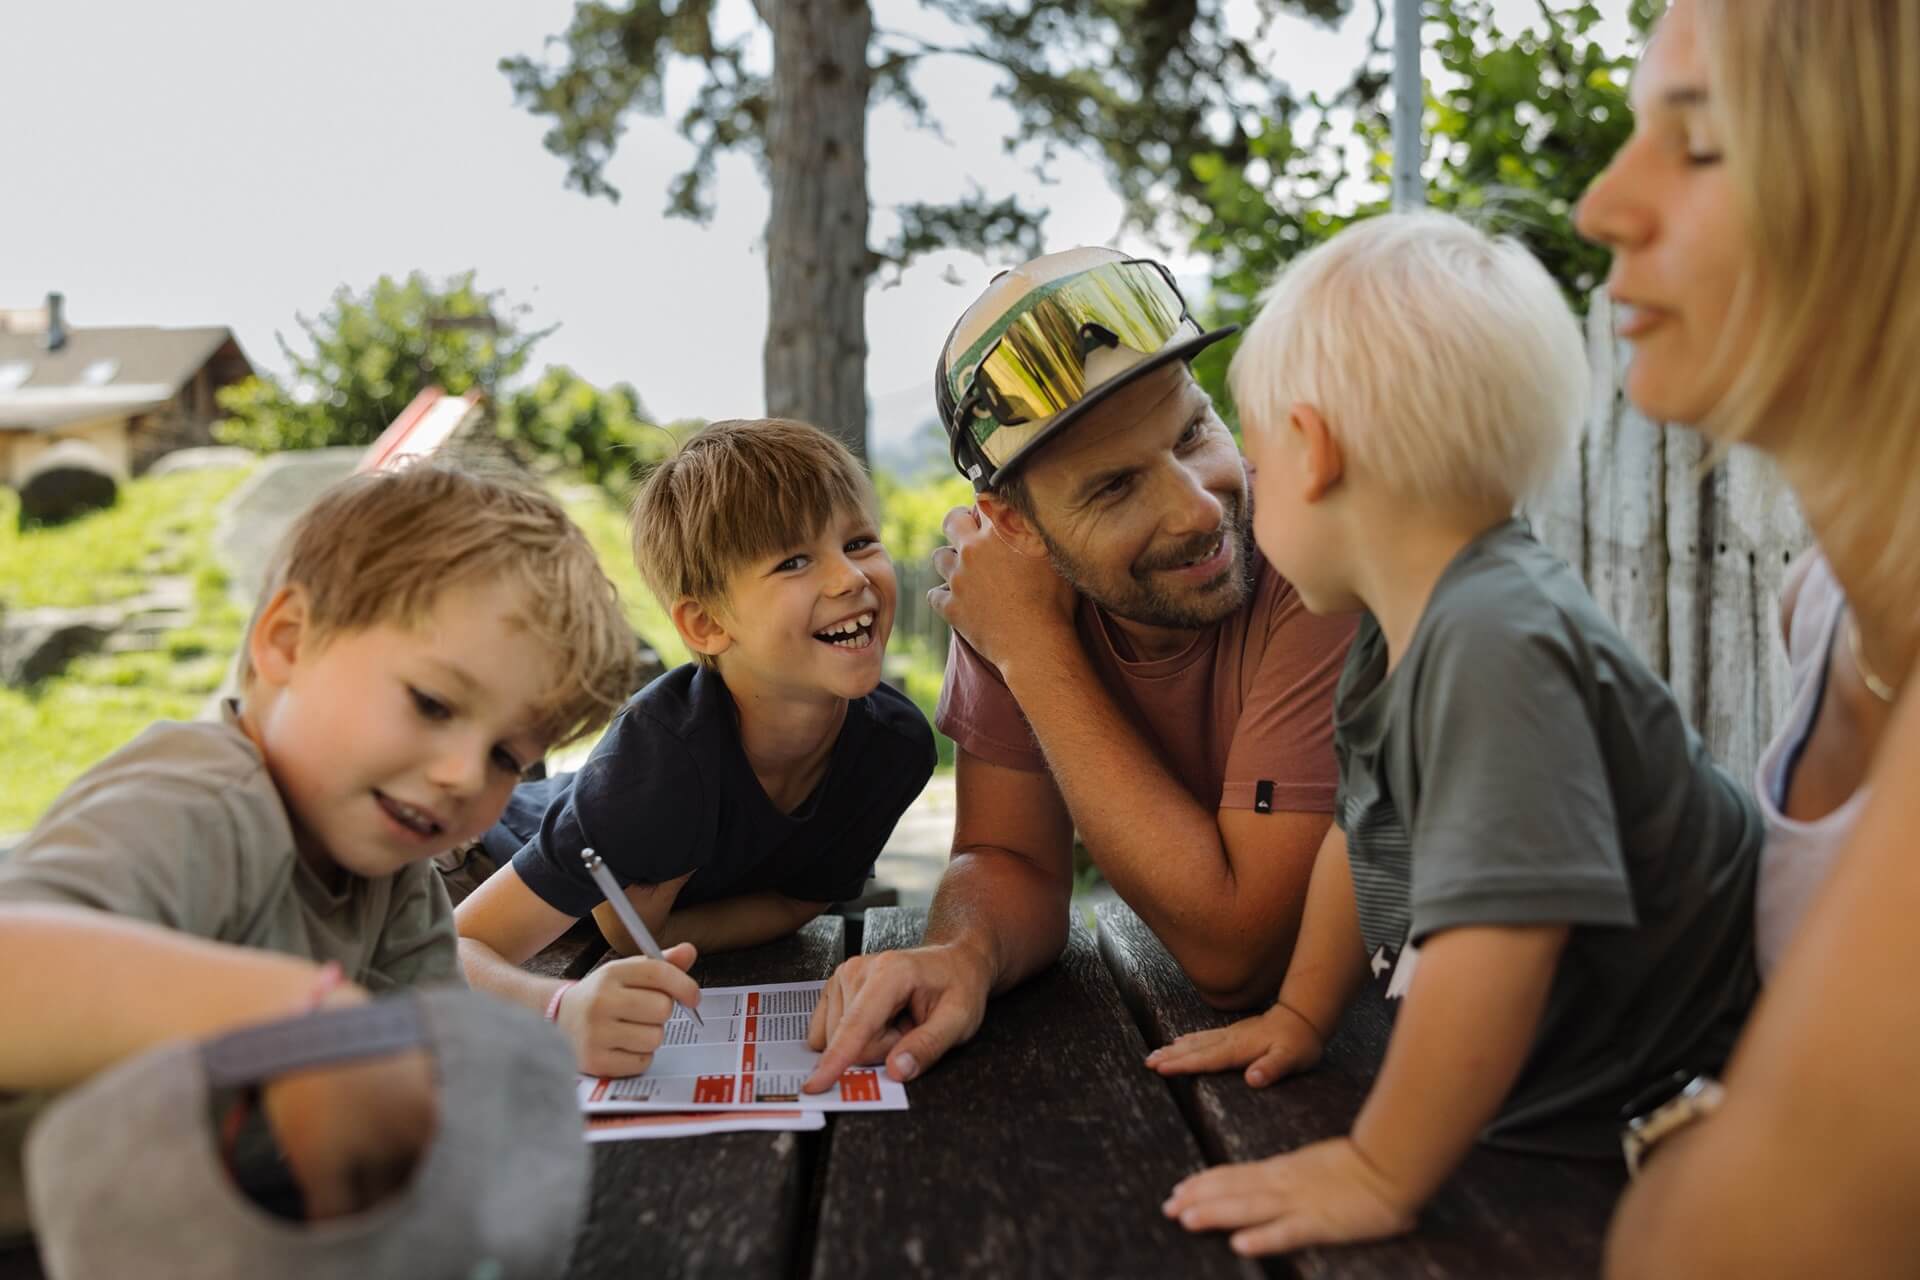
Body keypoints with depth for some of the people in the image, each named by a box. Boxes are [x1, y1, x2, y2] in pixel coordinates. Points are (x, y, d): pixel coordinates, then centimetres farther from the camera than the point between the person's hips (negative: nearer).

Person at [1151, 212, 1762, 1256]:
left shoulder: (1499, 643, -30)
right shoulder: (1409, 631, 2)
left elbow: (1497, 934, -36)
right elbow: (1365, 832, 14)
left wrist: (1382, 1176, -30)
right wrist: (1301, 1016, 17)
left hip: (1673, 1115, -8)